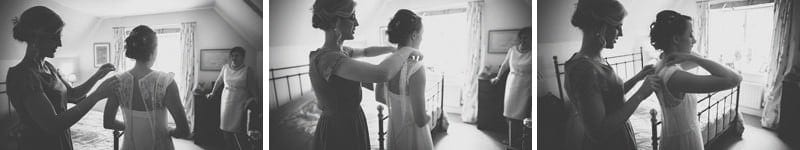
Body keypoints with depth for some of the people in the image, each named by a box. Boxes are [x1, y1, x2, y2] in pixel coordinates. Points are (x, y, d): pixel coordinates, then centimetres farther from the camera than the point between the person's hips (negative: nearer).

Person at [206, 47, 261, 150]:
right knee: (226, 130, 9)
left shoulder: (248, 71, -7)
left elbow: (253, 88, -4)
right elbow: (219, 81, 21)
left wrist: (257, 101, -8)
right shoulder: (225, 67, 6)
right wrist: (213, 93, 31)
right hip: (226, 103, 5)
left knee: (239, 133, -10)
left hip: (240, 105, -5)